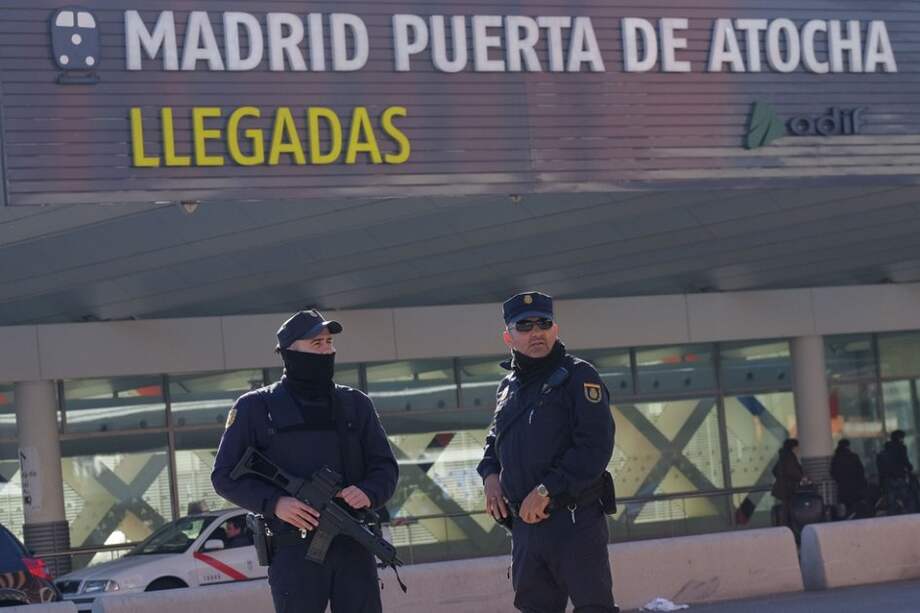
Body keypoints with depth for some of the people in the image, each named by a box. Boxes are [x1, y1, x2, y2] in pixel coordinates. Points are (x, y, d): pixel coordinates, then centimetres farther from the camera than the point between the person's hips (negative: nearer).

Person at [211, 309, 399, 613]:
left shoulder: (356, 404, 13)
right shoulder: (256, 408, 4)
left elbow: (385, 466, 14)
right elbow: (225, 475, 2)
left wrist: (369, 493, -10)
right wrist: (274, 503, -14)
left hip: (354, 549, 3)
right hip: (294, 553, -3)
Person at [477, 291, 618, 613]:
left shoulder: (578, 377, -4)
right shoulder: (509, 386, 17)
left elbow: (595, 446, -14)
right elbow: (495, 440, 32)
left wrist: (547, 491, -17)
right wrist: (490, 474, 9)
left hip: (574, 523, -7)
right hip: (524, 524, 7)